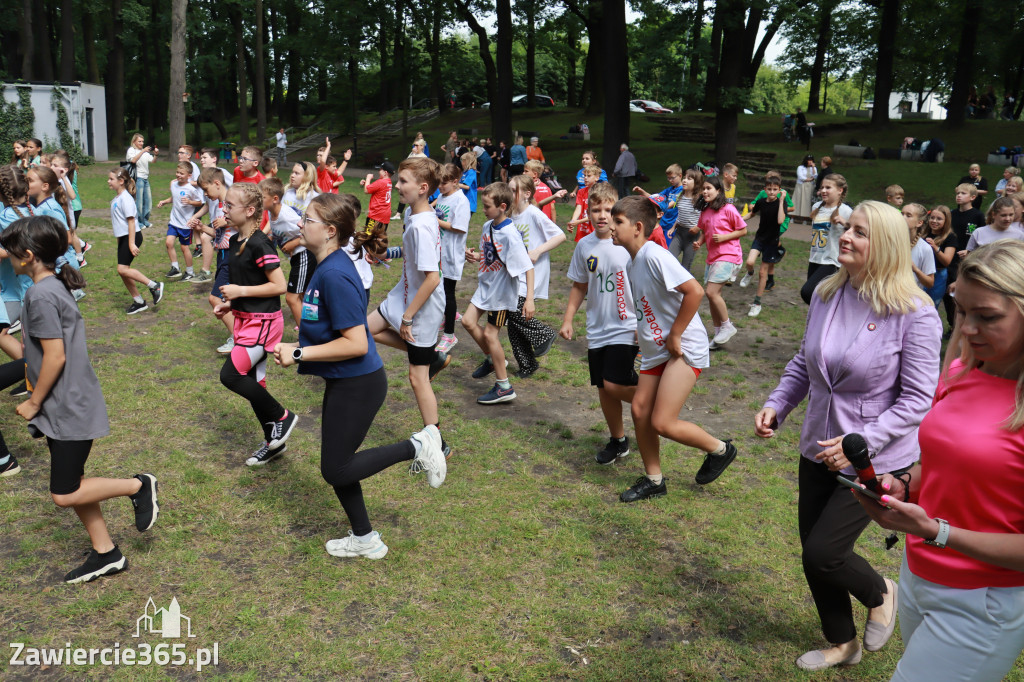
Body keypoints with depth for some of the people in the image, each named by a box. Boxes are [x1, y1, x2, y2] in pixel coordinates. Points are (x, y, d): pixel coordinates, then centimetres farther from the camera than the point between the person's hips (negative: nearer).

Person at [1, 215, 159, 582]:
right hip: (66, 404, 10)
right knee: (71, 484, 15)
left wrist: (33, 403, -12)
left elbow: (55, 357, -23)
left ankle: (138, 485, 10)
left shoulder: (41, 295, -21)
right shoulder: (56, 285, 8)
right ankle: (105, 553, 24)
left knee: (65, 494, -2)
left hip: (68, 408, -10)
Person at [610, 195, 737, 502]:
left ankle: (719, 449, 17)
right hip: (656, 350, 9)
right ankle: (654, 480, 23)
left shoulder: (654, 255, -20)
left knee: (662, 422, -10)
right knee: (639, 410, 7)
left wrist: (674, 336, -21)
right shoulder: (632, 262, 9)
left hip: (684, 349, -9)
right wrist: (646, 333, 13)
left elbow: (694, 291, -27)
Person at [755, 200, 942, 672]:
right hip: (818, 451, 6)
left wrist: (861, 443, -24)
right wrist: (776, 406, -4)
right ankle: (841, 644, 39)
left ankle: (879, 594, 31)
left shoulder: (914, 312, -19)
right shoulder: (826, 294, -2)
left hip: (876, 462, -6)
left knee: (822, 552, -5)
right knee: (815, 553, 14)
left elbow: (917, 399, -16)